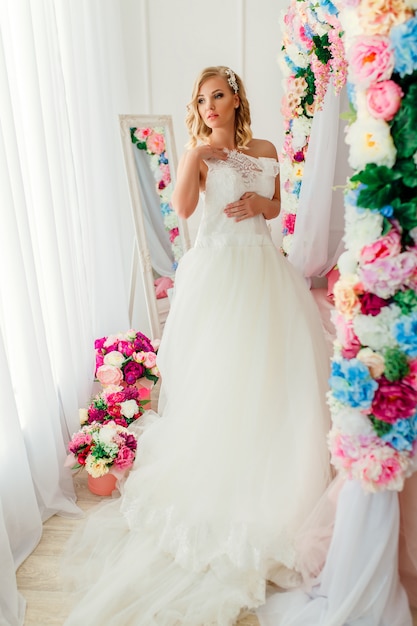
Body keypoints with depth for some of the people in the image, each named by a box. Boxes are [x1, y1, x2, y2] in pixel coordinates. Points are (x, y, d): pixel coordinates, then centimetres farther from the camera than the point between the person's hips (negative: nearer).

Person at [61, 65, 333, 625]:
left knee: (271, 373, 7)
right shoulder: (200, 153, 1)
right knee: (218, 376, 1)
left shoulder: (266, 150, 13)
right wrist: (196, 147, -17)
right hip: (218, 270, -4)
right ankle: (217, 488, 20)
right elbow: (183, 207, -17)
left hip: (264, 268, 4)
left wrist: (258, 204, -1)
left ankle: (271, 481, 28)